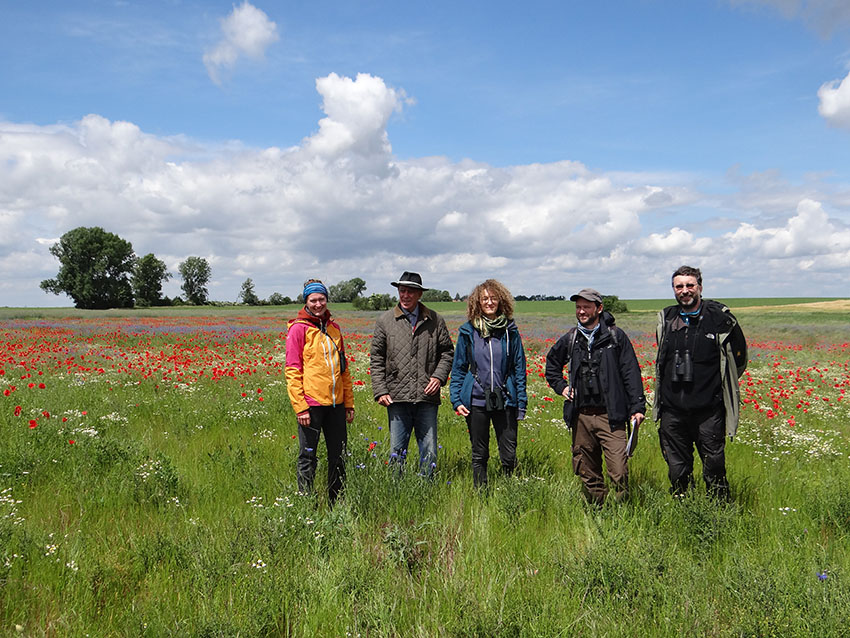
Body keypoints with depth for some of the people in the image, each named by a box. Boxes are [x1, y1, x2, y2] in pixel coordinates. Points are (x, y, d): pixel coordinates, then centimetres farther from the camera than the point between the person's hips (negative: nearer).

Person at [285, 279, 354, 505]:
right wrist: (300, 407, -14)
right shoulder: (299, 328, -4)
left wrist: (349, 403, 15)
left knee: (338, 456, 11)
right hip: (312, 404, -6)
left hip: (336, 403, 6)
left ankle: (337, 504, 23)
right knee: (308, 457, 1)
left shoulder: (333, 327, 13)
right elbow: (292, 370, -8)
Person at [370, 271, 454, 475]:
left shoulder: (435, 320, 8)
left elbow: (447, 352, 14)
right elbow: (376, 359, 5)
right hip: (398, 397, -1)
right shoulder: (385, 321, 5)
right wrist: (380, 391, -3)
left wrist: (439, 376, -3)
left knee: (429, 451, 6)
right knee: (397, 450, 5)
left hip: (427, 397, 1)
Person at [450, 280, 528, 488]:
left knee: (509, 456, 2)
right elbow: (459, 368, 7)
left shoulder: (510, 330, 3)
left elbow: (519, 368, 6)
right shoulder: (468, 331, 3)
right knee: (479, 456, 10)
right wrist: (457, 399, -1)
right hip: (476, 401, 0)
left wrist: (521, 403, 2)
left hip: (505, 400, 0)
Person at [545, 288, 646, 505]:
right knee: (588, 473, 10)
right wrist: (560, 386, 16)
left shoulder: (615, 336, 3)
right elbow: (552, 363, 31)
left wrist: (637, 407, -6)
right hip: (581, 416, 4)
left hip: (610, 416, -3)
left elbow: (631, 373, 1)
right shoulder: (570, 339, 13)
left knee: (619, 473, -11)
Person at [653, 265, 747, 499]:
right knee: (677, 471, 11)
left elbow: (738, 358, 10)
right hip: (672, 410, 3)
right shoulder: (666, 319, 6)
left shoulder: (720, 318, -4)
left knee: (714, 468, 3)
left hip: (708, 410, -3)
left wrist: (721, 384, 14)